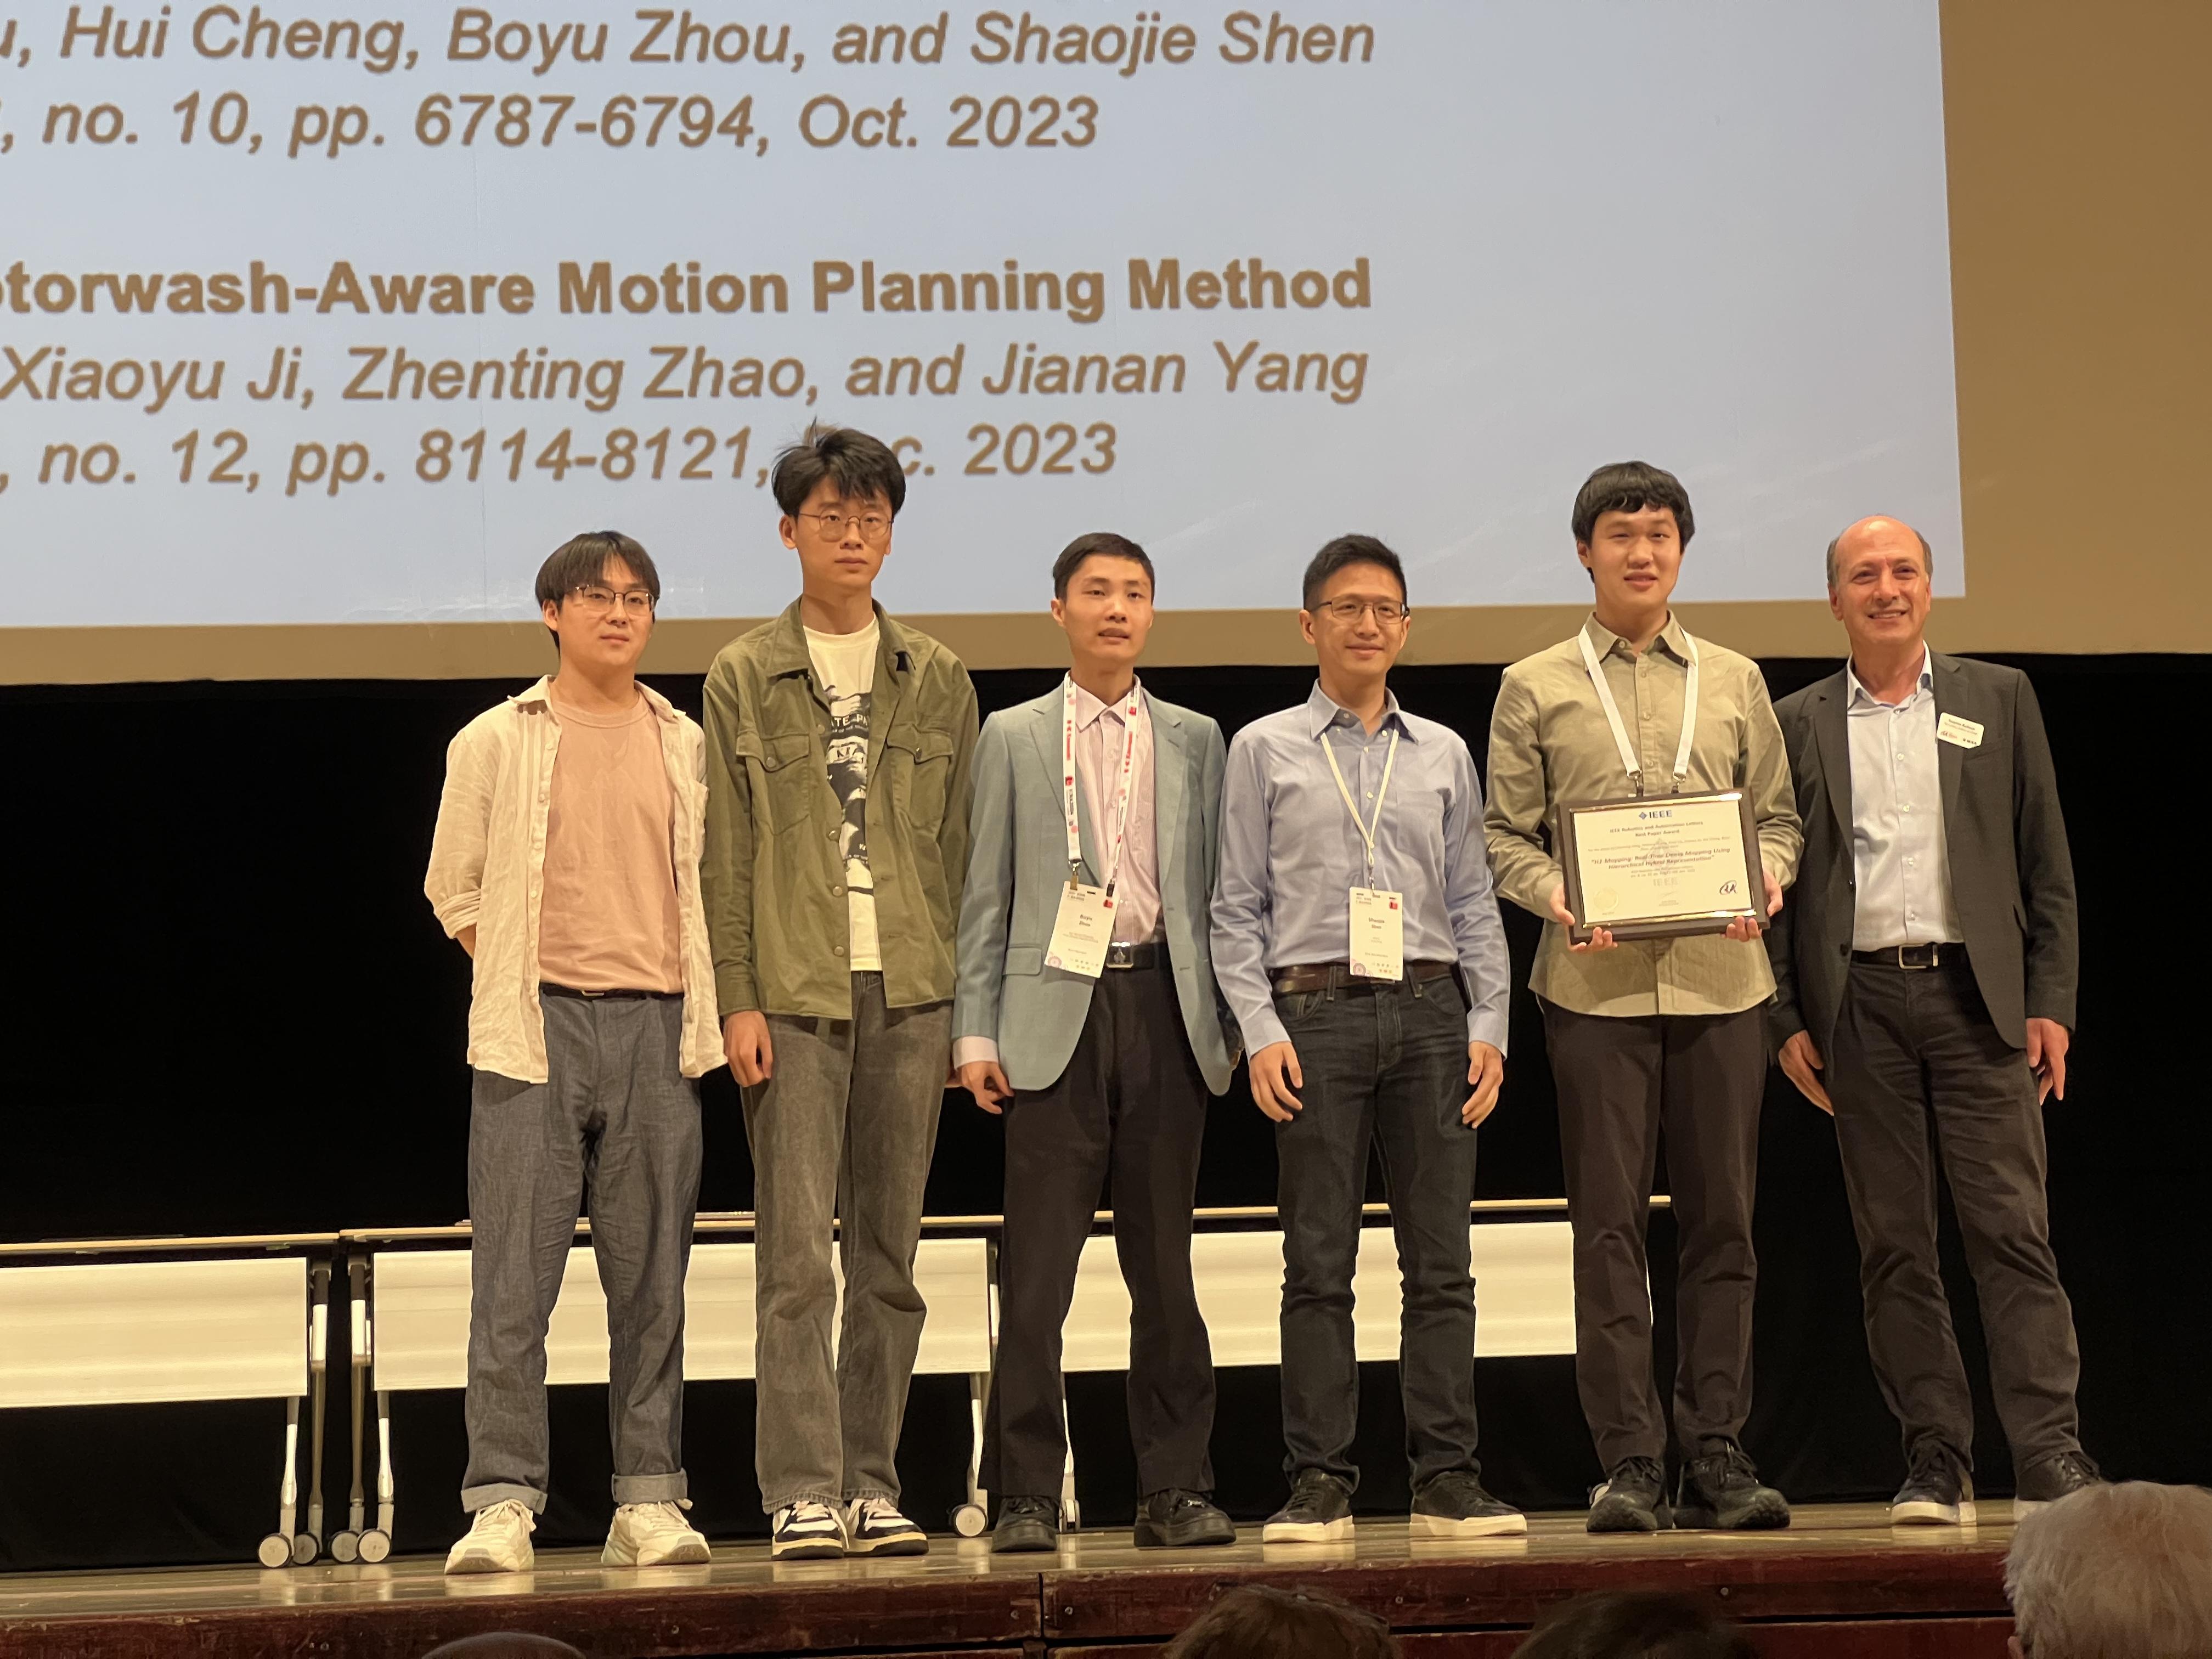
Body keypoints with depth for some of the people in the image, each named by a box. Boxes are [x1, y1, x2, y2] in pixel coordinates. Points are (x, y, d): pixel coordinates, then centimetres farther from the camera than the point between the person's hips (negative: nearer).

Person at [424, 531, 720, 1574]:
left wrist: (706, 1010, 7)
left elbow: (714, 888, 17)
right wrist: (521, 983, 3)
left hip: (657, 1027, 2)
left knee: (650, 1277, 3)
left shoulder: (687, 746, 12)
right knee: (513, 1274, -7)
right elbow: (453, 890, 10)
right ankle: (503, 1502, -5)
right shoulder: (497, 742, 6)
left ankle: (648, 1500, 6)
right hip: (536, 1025, -2)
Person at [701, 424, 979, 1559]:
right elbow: (725, 855, 1)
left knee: (890, 1258, 5)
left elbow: (960, 848, 11)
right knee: (797, 1258, -7)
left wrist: (960, 1000, 5)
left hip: (910, 994, 3)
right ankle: (803, 1495, -5)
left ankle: (872, 1486, 11)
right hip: (793, 994, -3)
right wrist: (737, 998, -7)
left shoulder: (937, 679, 12)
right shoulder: (744, 678, 5)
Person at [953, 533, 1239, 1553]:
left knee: (1164, 1264, 4)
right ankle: (1026, 1496, -1)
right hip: (1055, 1012, -2)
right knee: (1036, 1273, -5)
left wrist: (1223, 1021, 6)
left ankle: (1175, 1489, 9)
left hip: (1165, 1006, 2)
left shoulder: (1193, 740, 14)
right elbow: (986, 896, 7)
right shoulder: (1014, 738, 10)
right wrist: (975, 1031, 0)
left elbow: (1211, 889, 13)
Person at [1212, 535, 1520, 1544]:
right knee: (1318, 1263, -3)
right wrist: (1262, 1031, -6)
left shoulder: (1443, 754, 16)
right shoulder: (1265, 750, 9)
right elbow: (1237, 910, 5)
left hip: (1429, 1010, 2)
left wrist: (1488, 1025, 4)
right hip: (1315, 1011, -2)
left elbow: (1473, 903, 15)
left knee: (1440, 1259, 0)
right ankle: (1319, 1483, -1)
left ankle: (1447, 1479, 3)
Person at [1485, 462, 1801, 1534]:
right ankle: (1629, 1463, 0)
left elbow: (1776, 813, 16)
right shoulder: (1535, 689, 9)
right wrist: (1554, 895, -12)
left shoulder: (1733, 682, 16)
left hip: (1719, 974, 2)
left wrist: (1766, 877, -5)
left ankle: (1716, 1455, 8)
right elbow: (1505, 833, 6)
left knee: (1722, 1218, 2)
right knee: (1609, 1223, -3)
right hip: (1596, 977, -2)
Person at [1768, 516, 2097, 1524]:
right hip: (1859, 1002, 1)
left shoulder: (1999, 700, 10)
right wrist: (1788, 1019, 1)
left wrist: (2051, 1002, 0)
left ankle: (2051, 1458, -7)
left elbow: (2047, 863, 8)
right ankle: (1936, 1463, 6)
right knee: (1892, 1245, 2)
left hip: (1977, 993, -1)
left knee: (2013, 1230, -7)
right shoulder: (1798, 725, 11)